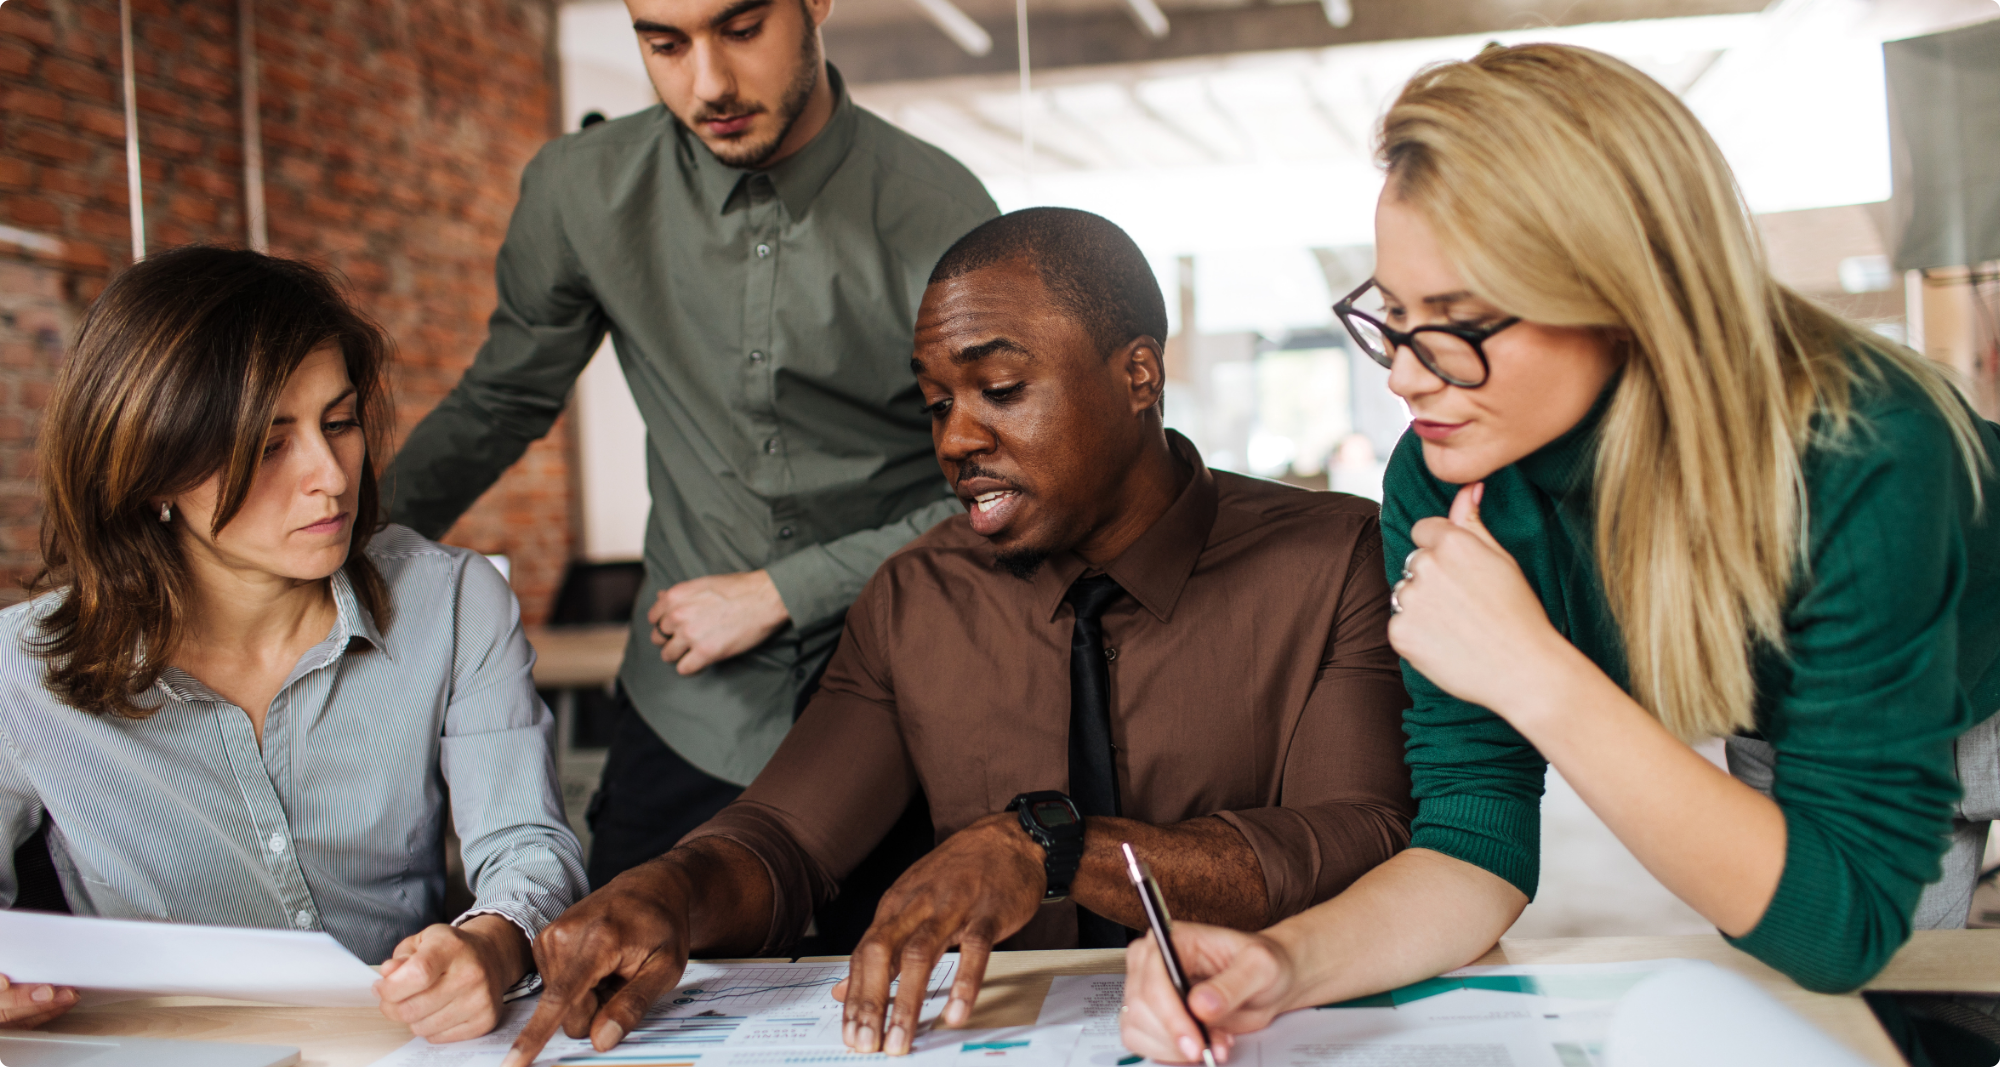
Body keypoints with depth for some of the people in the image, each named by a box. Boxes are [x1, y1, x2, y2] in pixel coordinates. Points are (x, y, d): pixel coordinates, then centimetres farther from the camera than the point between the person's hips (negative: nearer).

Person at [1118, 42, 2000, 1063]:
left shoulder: (1860, 457, -39)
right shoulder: (1442, 485, -24)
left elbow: (1842, 923, -37)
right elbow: (1476, 837, -21)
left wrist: (1537, 675, -46)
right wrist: (1286, 962, -40)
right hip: (1769, 749, 2)